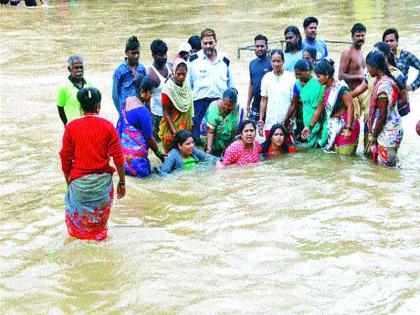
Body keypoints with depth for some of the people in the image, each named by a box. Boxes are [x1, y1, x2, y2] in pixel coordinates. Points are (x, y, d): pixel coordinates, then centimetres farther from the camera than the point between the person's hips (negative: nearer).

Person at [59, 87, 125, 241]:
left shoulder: (71, 127, -7)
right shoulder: (107, 126, -8)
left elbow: (66, 159, -2)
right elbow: (118, 157, -8)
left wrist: (68, 182, 11)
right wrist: (122, 182, 2)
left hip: (79, 181, 0)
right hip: (103, 181, 0)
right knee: (100, 213, 22)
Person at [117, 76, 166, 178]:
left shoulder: (127, 101, 2)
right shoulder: (143, 112, -23)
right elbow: (149, 138, -13)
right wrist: (158, 153, 1)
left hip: (122, 145, 9)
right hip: (135, 150, -9)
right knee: (143, 172, 2)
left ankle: (123, 164, 2)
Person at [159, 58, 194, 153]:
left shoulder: (186, 86, 3)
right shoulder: (168, 88, -17)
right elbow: (166, 113, -16)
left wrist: (191, 126, 14)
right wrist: (174, 131, -21)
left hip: (186, 128, 6)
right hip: (171, 128, -6)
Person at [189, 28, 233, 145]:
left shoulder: (224, 60, 12)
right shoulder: (194, 60, 3)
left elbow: (230, 84, 18)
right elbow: (187, 86, 3)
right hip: (200, 103, -2)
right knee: (199, 138, -2)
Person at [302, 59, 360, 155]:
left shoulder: (341, 87, -14)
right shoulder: (324, 90, 9)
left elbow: (350, 106, -19)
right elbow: (319, 110, 19)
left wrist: (348, 128, -24)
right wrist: (309, 127, 23)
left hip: (345, 125, -8)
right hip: (334, 127, 8)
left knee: (345, 154, -8)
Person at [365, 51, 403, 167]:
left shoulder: (383, 86, -24)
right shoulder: (381, 80, 5)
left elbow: (382, 115, -21)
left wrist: (373, 136, -11)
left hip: (388, 130, -9)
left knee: (386, 164, -2)